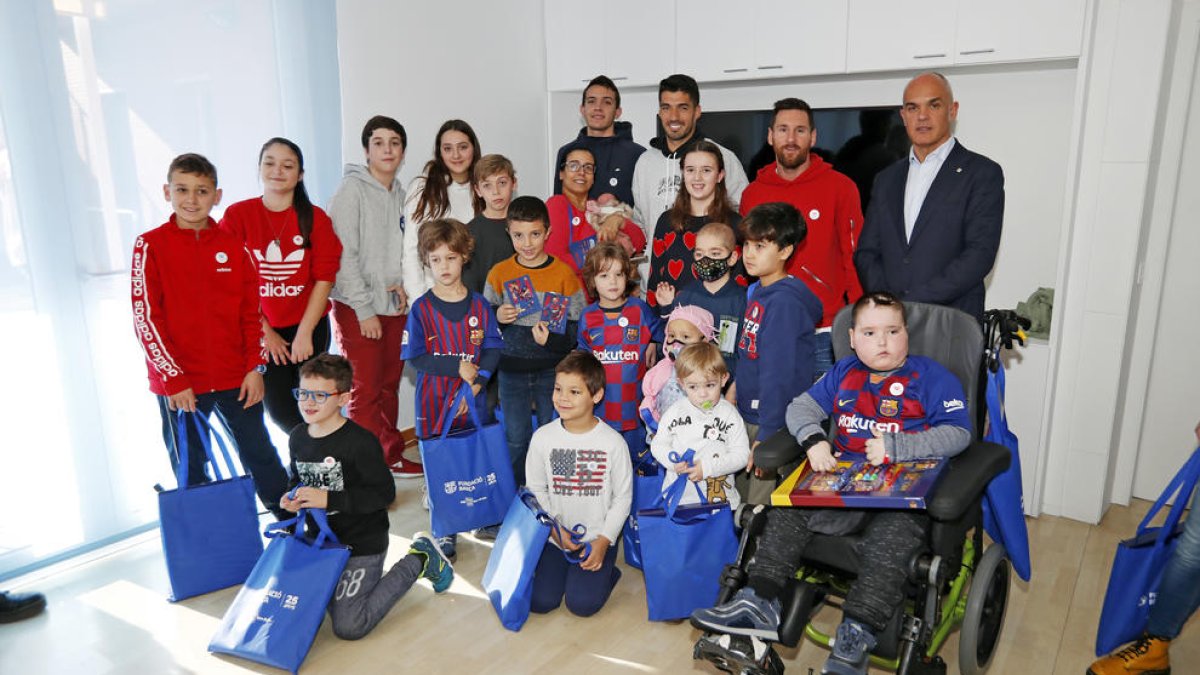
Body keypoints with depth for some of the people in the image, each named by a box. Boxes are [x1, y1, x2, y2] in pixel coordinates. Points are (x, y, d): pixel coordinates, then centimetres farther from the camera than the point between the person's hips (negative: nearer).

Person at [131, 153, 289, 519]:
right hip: (179, 384, -2)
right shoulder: (150, 246, -3)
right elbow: (145, 318, -7)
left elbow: (252, 312, 6)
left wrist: (255, 367, -1)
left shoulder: (233, 246, 4)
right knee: (190, 468, 10)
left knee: (260, 453, 11)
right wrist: (173, 378, -12)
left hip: (236, 378, 2)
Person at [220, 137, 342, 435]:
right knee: (278, 408, 4)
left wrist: (305, 333, -10)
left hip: (309, 328, 0)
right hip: (260, 330, 0)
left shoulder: (316, 218, -1)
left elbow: (324, 278, -5)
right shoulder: (237, 215, -3)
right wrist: (265, 331, -6)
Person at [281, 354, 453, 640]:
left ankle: (418, 560, 6)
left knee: (348, 626, -9)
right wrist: (293, 499, -3)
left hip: (362, 542, -7)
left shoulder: (360, 442, -20)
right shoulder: (297, 438, 3)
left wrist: (328, 499, -26)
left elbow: (384, 493, -21)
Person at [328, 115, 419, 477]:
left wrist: (400, 282, -4)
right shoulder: (352, 189, -9)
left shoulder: (400, 194, 10)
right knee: (365, 392, -1)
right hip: (357, 309, -6)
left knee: (389, 386, 13)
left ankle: (391, 456, 25)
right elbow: (343, 255, -14)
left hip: (394, 307, 6)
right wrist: (364, 309, -15)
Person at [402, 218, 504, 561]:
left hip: (473, 401, 1)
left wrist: (476, 383, -16)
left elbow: (493, 350, -2)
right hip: (434, 403, -1)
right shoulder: (421, 308, -4)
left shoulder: (479, 305, 0)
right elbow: (416, 358, -8)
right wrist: (458, 367, -16)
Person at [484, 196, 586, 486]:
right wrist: (498, 318, -14)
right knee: (516, 438, 10)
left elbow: (579, 325, -4)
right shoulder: (499, 273, 0)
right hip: (512, 370, 2)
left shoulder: (563, 273, -6)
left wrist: (553, 340, -20)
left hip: (552, 370, -1)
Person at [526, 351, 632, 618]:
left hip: (597, 538, -2)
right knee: (539, 601, -9)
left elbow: (622, 498, -3)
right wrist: (554, 528, -7)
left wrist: (603, 541, -11)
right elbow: (536, 490, 4)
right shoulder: (542, 437, -5)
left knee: (582, 604, -15)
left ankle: (605, 571, 15)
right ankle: (562, 566, 20)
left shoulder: (613, 442, -10)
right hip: (554, 535, 2)